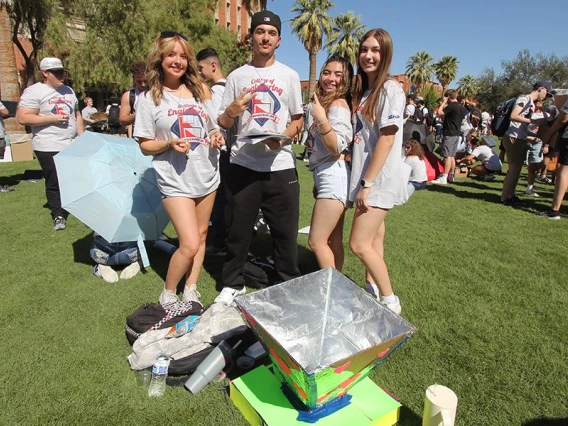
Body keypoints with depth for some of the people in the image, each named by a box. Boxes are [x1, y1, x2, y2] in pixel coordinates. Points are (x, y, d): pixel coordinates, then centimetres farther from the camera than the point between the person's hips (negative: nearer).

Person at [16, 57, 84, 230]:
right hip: (49, 147, -6)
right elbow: (23, 118, -14)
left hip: (73, 145, 6)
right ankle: (58, 216, 14)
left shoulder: (68, 90, 13)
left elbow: (77, 114, 20)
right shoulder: (34, 92, -8)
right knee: (54, 183, 1)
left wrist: (82, 136, 10)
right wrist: (52, 119, -17)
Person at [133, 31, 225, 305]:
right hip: (176, 180, -5)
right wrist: (170, 144, -20)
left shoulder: (200, 90, 7)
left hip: (207, 175, 5)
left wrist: (216, 135, -6)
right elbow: (145, 145, -1)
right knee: (189, 244, -10)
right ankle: (168, 294, 15)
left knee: (200, 236, 12)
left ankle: (191, 291, 29)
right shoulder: (148, 98, -3)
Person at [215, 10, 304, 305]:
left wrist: (282, 138, -10)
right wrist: (231, 111, -14)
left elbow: (299, 121, 10)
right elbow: (222, 124, 10)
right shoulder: (236, 76, 9)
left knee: (285, 230, 5)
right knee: (238, 228, 6)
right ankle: (232, 284, 24)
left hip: (280, 165, 0)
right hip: (243, 164, 1)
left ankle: (291, 284, 23)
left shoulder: (289, 75, 10)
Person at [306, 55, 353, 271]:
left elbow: (337, 147, -21)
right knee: (333, 241, 12)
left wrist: (321, 119, -32)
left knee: (316, 241, -7)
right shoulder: (327, 102, 19)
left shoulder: (338, 105, -11)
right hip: (328, 176, 10)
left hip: (334, 176, -10)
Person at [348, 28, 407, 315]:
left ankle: (390, 302, 8)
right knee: (373, 241, 15)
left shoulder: (390, 89, -10)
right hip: (366, 178, 8)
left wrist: (367, 183, -19)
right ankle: (373, 291, 28)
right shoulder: (364, 90, 15)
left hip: (379, 180, -8)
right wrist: (360, 182, 10)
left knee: (359, 244, -9)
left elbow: (387, 139, -17)